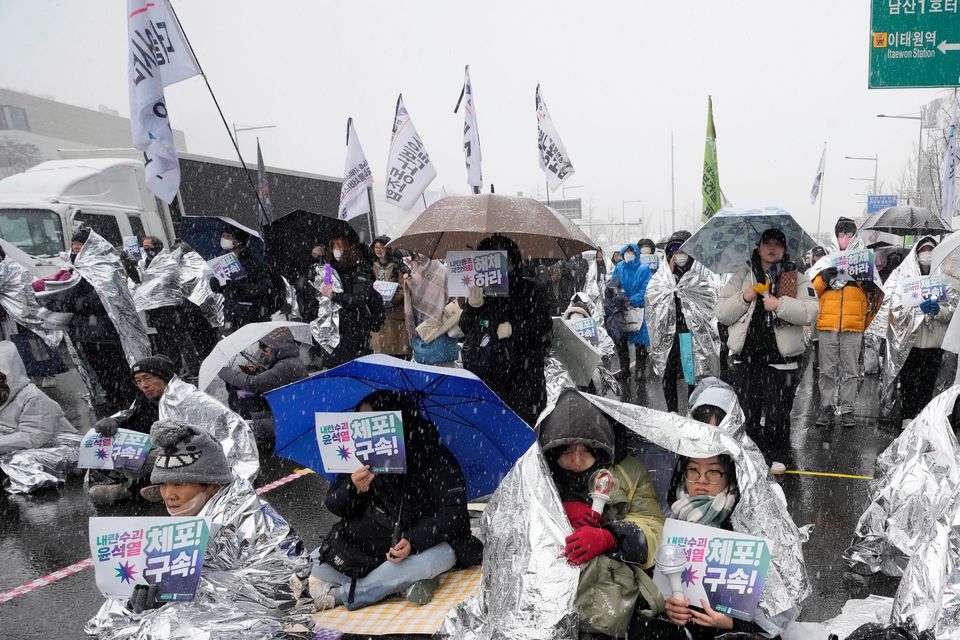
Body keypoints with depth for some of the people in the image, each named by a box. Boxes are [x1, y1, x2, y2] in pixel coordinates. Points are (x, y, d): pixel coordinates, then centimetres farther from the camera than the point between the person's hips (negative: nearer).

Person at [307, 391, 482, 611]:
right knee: (318, 561, -12)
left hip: (427, 539, -4)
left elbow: (452, 512, -18)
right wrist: (354, 489, -28)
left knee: (426, 561, -38)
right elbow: (334, 505, -4)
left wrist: (413, 542, -34)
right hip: (373, 540, 4)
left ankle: (339, 594, -19)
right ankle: (401, 583, -16)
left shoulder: (436, 458, -14)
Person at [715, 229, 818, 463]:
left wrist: (780, 305, -20)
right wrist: (743, 298, -10)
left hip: (781, 359, -2)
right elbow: (721, 313, 6)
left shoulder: (798, 279, 7)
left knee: (777, 420, 1)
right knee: (748, 417, 10)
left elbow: (810, 312, -8)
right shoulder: (741, 277, 11)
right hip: (746, 358, 2)